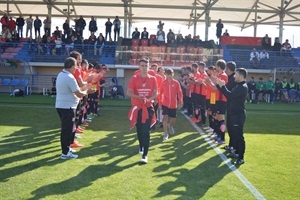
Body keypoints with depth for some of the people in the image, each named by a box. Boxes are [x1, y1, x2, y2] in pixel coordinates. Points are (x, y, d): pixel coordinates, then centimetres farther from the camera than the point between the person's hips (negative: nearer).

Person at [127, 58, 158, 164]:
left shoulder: (152, 79, 1)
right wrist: (139, 97, -24)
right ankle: (141, 146, 41)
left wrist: (148, 99, -18)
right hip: (137, 107, 1)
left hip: (148, 107, -1)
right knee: (139, 129, 14)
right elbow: (128, 93, -8)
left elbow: (155, 94, 2)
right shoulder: (134, 78, -3)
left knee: (146, 131, -7)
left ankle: (145, 154, -6)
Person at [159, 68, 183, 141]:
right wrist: (160, 103, 2)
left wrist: (180, 102, -3)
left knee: (173, 119, 10)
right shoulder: (163, 83, -4)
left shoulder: (176, 83, -5)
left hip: (173, 104, 1)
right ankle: (165, 133, 0)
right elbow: (161, 93, 2)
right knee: (165, 117, -11)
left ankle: (170, 126, 45)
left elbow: (179, 93, -1)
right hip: (165, 103, -1)